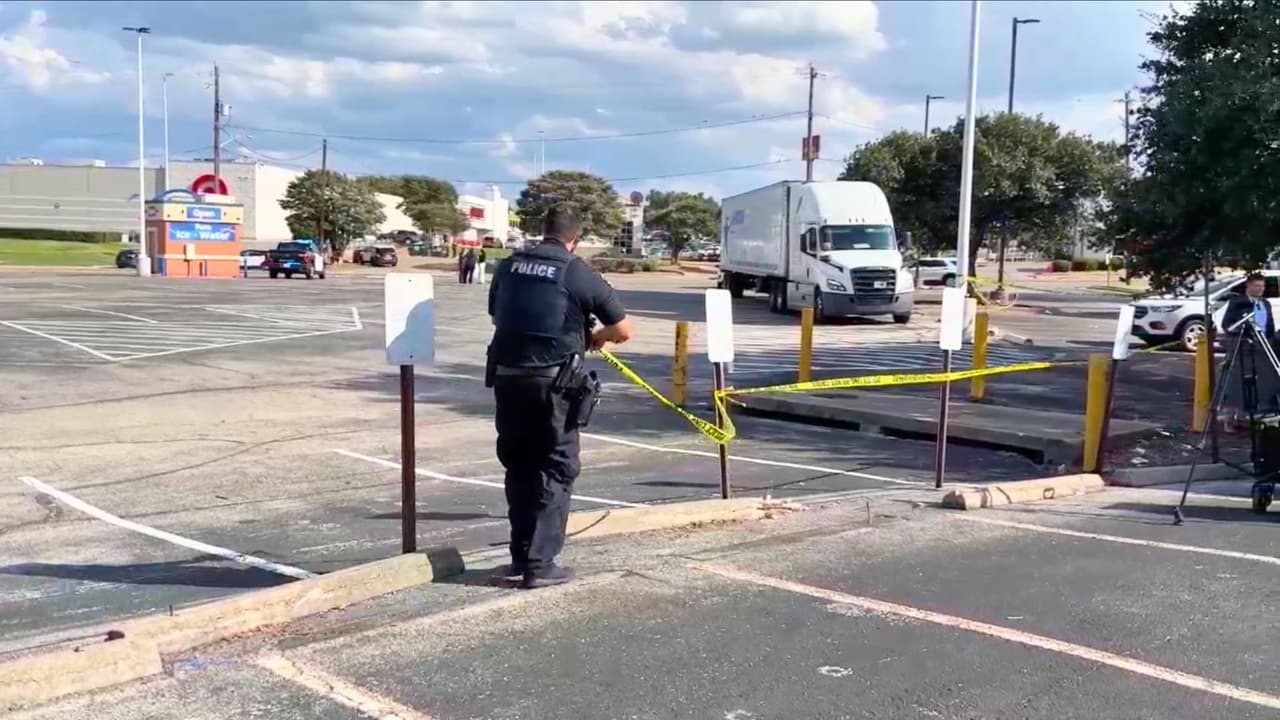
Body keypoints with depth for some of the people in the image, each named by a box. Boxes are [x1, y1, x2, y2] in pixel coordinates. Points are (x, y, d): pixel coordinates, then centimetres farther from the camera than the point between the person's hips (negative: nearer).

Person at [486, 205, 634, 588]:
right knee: (555, 470, 7)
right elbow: (623, 330, 0)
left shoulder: (509, 266, 8)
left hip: (508, 376, 4)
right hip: (553, 381, -4)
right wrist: (598, 336, 20)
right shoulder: (579, 273, -4)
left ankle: (520, 558, 21)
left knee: (518, 467, 16)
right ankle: (541, 563, 7)